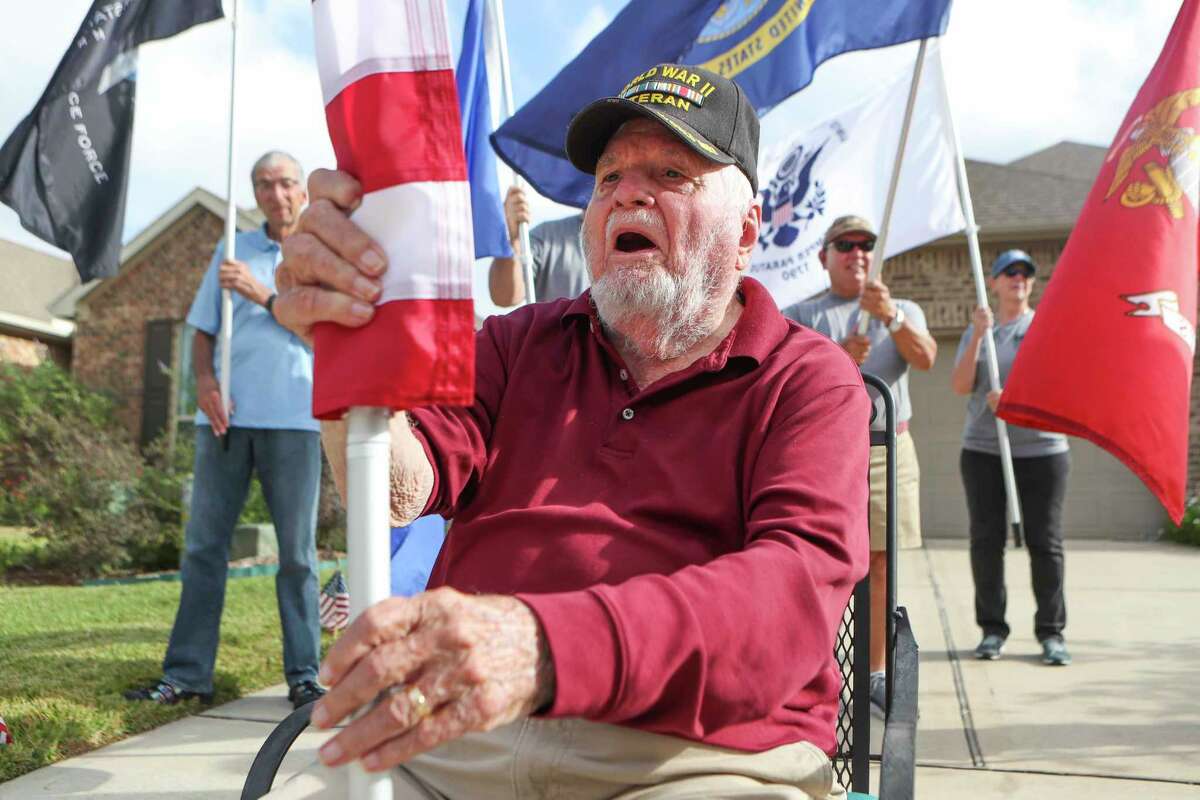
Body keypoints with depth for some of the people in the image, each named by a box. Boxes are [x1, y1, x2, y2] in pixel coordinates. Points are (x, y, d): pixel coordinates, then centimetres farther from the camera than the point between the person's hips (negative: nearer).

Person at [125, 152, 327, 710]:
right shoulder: (234, 250, 17)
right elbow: (203, 330, 15)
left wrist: (262, 294, -14)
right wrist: (204, 380, -4)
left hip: (291, 418, -2)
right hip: (225, 414, 3)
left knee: (297, 549, -2)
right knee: (204, 542, 1)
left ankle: (304, 675, 3)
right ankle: (187, 674, 6)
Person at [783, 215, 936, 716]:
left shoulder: (903, 311, 17)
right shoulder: (799, 316, 13)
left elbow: (925, 359, -4)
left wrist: (890, 317, -20)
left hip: (888, 449, 2)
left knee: (881, 565, 3)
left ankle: (876, 675, 12)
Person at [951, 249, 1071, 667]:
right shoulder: (975, 330, 12)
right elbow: (961, 386, 0)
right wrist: (977, 336, -11)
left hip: (1041, 448, -2)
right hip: (983, 449, 2)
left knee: (1045, 541, 0)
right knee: (986, 540, 3)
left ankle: (1051, 632, 8)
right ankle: (992, 628, 12)